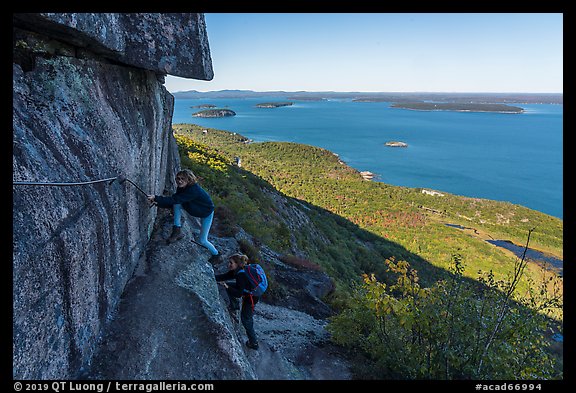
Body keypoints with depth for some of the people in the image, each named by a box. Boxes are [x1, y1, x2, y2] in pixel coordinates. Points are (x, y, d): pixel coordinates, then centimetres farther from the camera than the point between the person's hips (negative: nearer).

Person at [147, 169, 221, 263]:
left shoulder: (194, 190, -38)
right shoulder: (181, 188, -12)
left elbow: (174, 199, -43)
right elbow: (174, 201, -11)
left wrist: (156, 198, -47)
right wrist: (158, 203, -25)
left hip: (207, 213, -7)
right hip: (196, 210, 7)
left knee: (202, 241, -3)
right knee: (176, 204, -20)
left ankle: (216, 254, 26)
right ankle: (177, 231, -11)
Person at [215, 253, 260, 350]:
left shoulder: (241, 275, -31)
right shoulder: (237, 271, -3)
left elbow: (239, 294, -30)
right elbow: (223, 276, 0)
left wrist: (227, 287, -29)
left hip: (252, 297, -9)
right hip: (247, 291, 9)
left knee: (246, 320, 5)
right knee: (229, 285, 14)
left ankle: (254, 343, 19)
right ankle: (234, 307, 28)